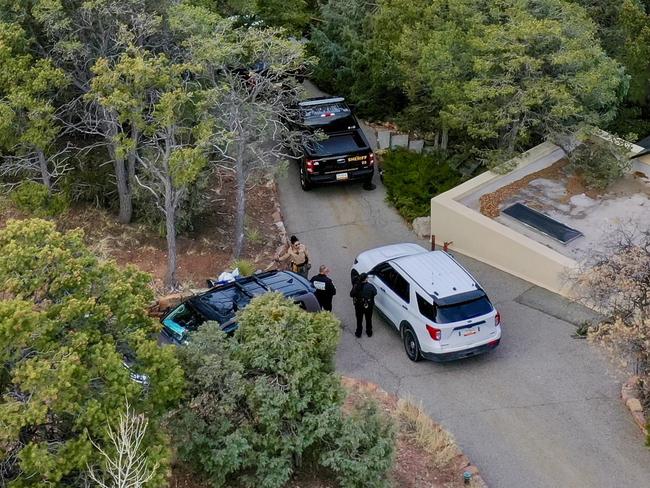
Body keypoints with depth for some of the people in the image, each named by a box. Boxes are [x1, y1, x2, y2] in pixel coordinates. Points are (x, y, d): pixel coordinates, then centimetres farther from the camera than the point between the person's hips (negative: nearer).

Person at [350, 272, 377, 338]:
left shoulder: (356, 286, -23)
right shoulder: (370, 286, -24)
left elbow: (351, 294, -10)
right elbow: (375, 292, -7)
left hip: (359, 307, 0)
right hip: (369, 307, 0)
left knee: (359, 320, 22)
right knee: (368, 320, 23)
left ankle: (358, 333, 37)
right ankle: (369, 332, 40)